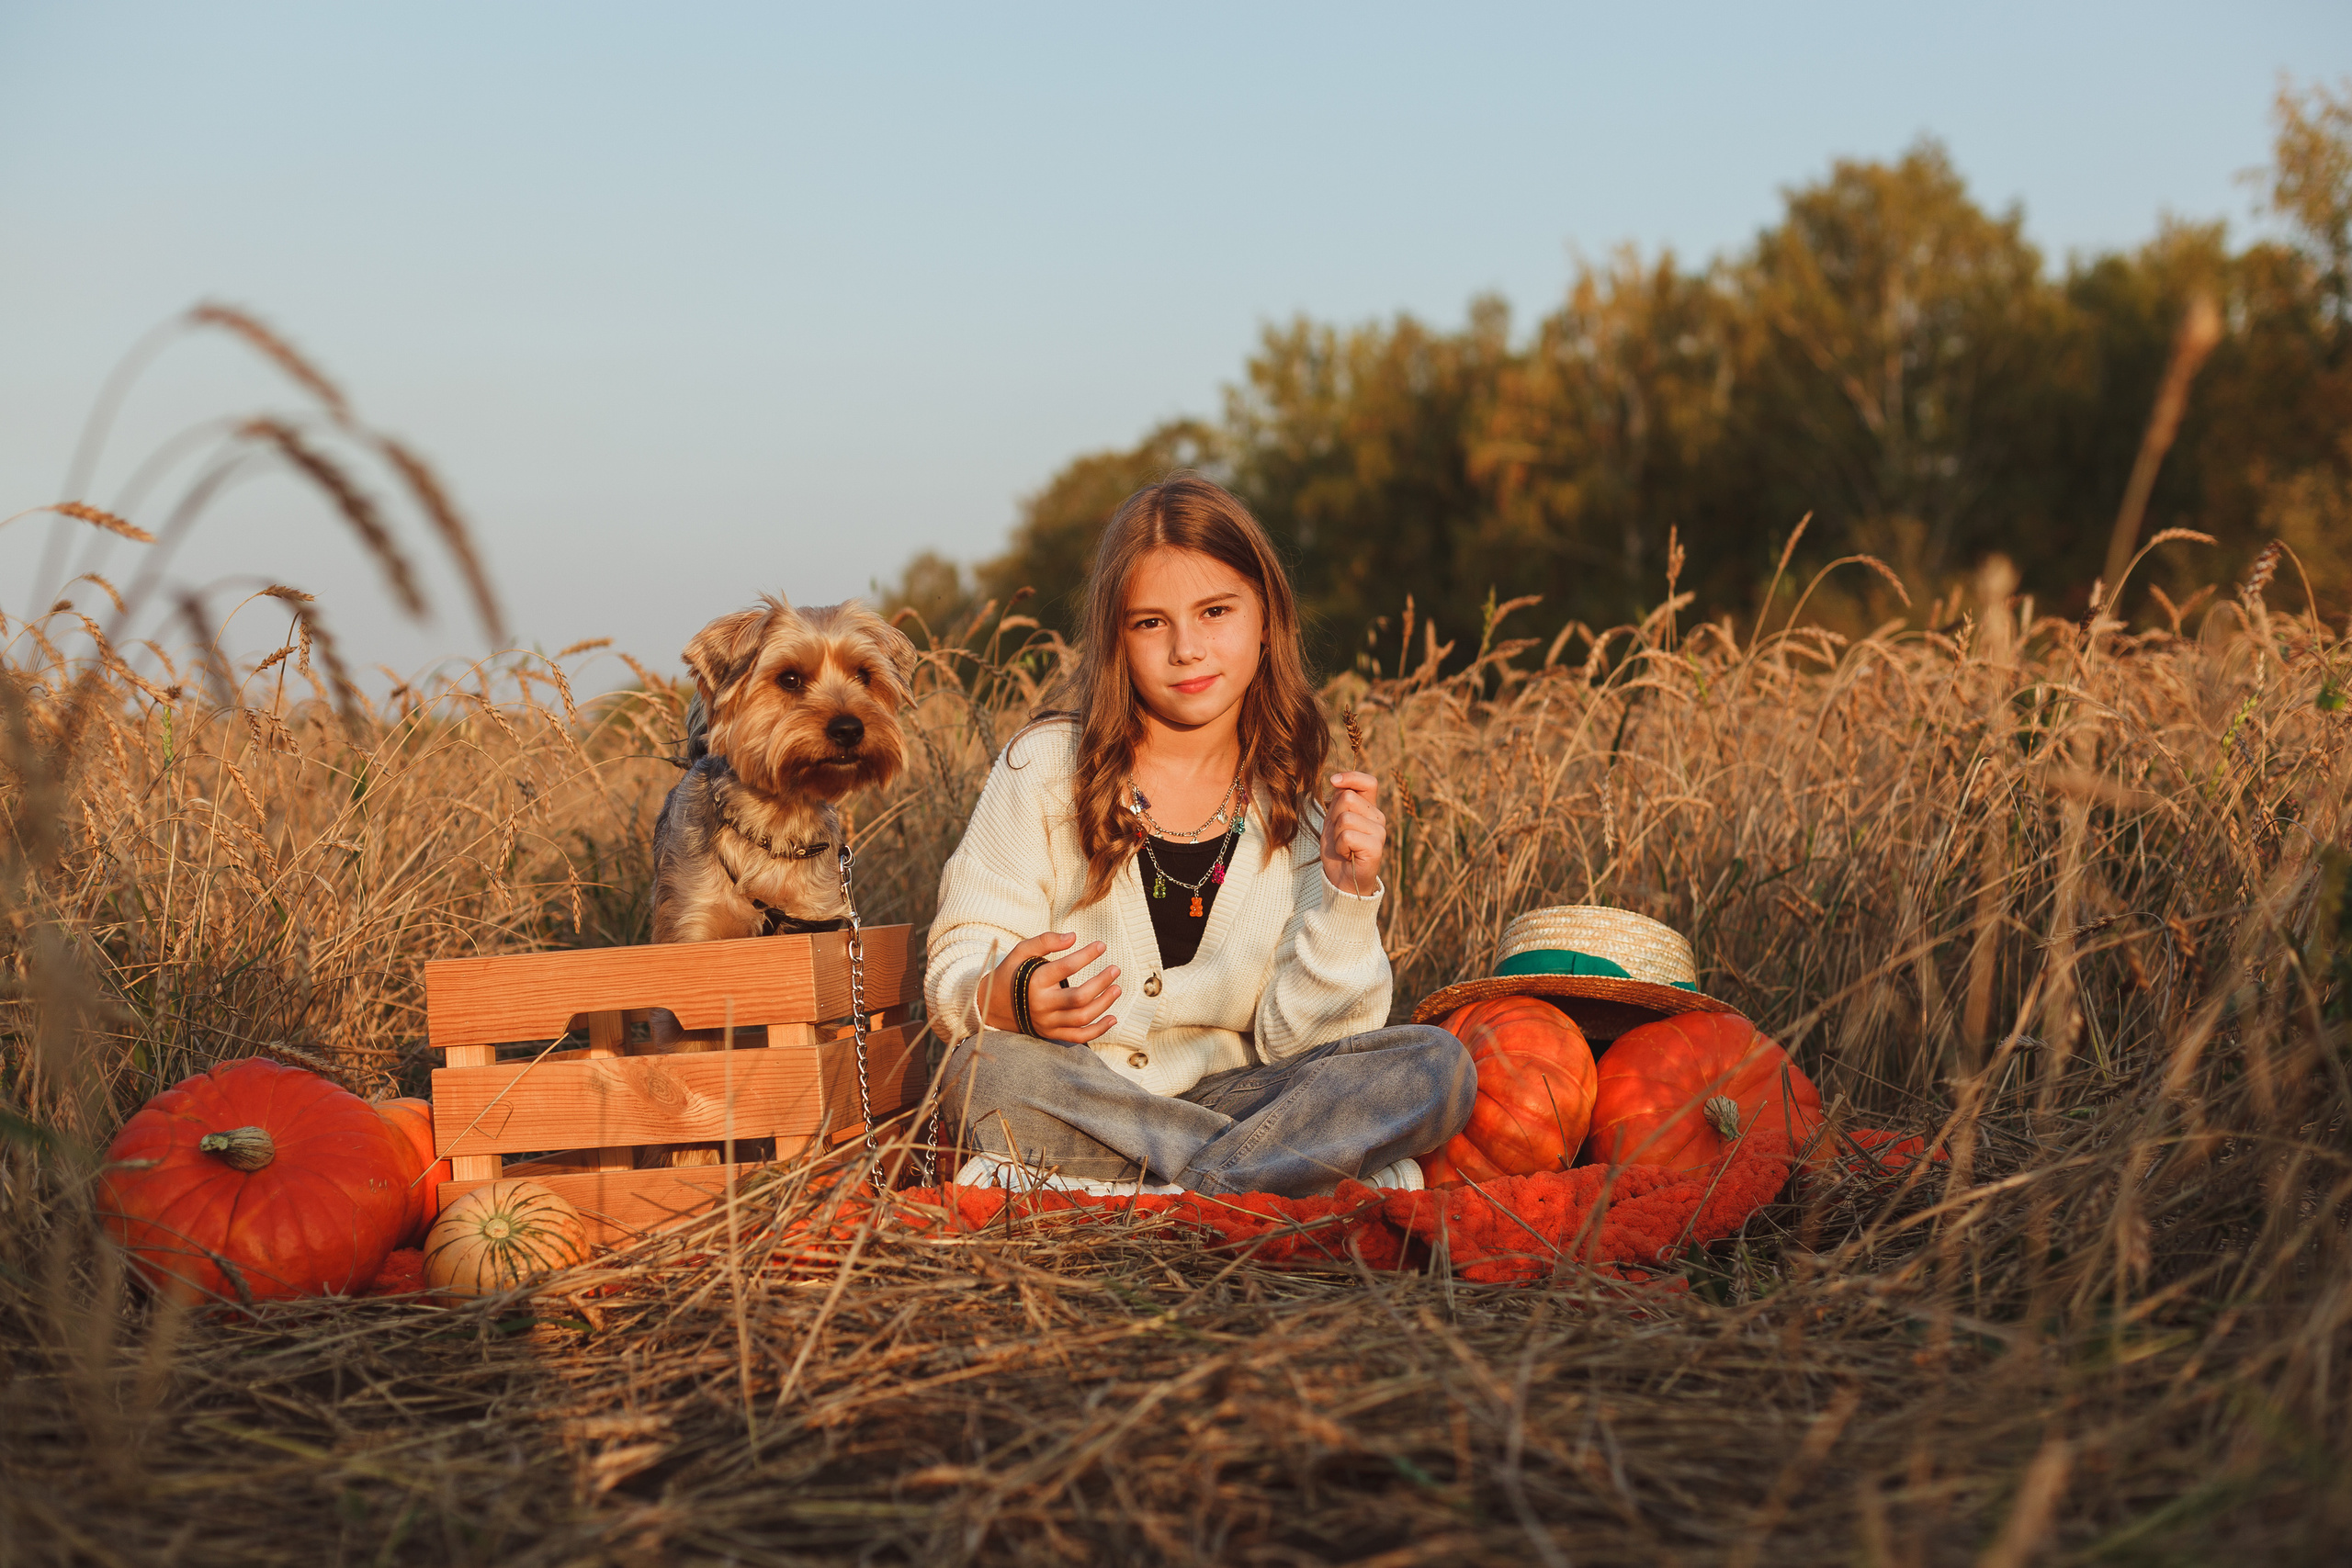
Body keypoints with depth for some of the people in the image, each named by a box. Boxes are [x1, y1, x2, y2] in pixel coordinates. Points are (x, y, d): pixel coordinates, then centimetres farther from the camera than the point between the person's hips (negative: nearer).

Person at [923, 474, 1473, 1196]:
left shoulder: (1297, 805, 3)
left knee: (1435, 1064, -19)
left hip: (1222, 1099, 2)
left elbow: (1293, 1041, -3)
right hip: (1066, 1096, -2)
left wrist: (1345, 894, -17)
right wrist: (1006, 1000, -29)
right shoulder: (1049, 764, -3)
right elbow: (955, 973, -6)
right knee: (991, 1068, -36)